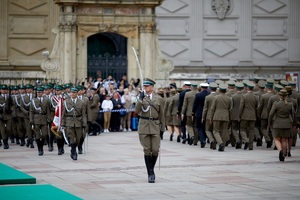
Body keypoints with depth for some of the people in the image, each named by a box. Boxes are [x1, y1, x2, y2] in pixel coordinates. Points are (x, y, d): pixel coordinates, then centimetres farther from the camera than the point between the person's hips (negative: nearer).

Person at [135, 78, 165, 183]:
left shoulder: (157, 99, 9)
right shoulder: (141, 98, 5)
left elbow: (161, 113, 13)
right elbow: (137, 110, -8)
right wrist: (141, 99, -14)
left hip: (155, 125, 1)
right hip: (144, 125, -1)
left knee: (155, 150, -5)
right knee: (147, 150, -2)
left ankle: (151, 170, 18)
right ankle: (150, 174, 3)